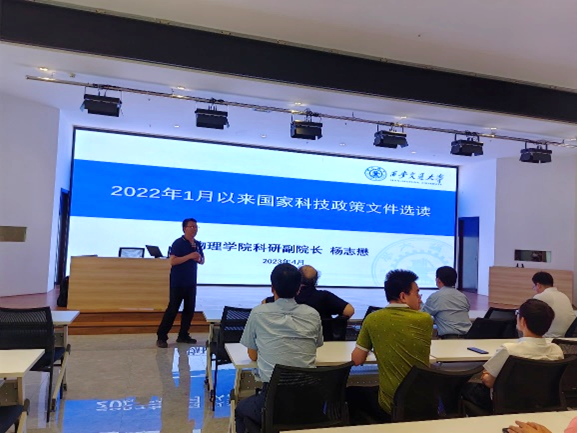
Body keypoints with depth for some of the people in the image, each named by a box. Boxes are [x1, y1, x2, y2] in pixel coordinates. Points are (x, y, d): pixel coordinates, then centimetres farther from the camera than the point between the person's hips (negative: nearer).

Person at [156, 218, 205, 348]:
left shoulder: (197, 244, 8)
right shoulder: (178, 243, -12)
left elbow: (202, 261, 14)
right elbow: (173, 261, -21)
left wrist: (199, 259, -9)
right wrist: (190, 256, -26)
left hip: (191, 282, 7)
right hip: (178, 282, -7)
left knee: (189, 309, 9)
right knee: (172, 309, -4)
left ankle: (183, 335, 20)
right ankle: (161, 337, 5)